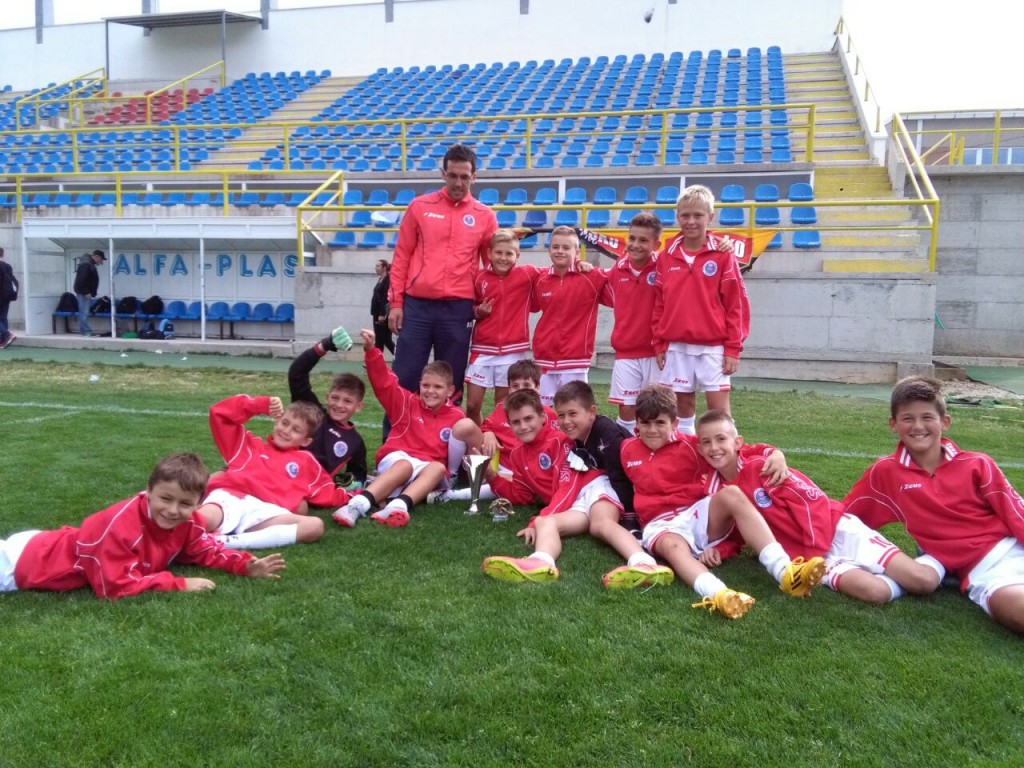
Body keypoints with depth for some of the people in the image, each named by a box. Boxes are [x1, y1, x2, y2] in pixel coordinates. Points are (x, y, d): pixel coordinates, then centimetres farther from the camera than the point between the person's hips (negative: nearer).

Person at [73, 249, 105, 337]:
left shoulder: (90, 264, 18)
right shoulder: (86, 264, -15)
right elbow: (82, 280, -22)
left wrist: (90, 292, 16)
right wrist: (86, 292, -22)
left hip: (86, 292, 10)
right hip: (83, 293, -10)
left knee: (84, 312, 12)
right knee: (84, 312, -9)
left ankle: (85, 331, 15)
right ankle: (85, 331, -10)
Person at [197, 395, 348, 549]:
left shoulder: (306, 461, 33)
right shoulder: (250, 445, 32)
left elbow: (329, 495, 33)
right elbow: (219, 412, 26)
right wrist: (262, 405, 21)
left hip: (261, 511, 3)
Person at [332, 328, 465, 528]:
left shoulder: (456, 416, 11)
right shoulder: (408, 403, 10)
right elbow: (384, 382, -1)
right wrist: (371, 351, -14)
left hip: (429, 468, 1)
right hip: (396, 460, -1)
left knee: (438, 467, -33)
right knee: (405, 465, -36)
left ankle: (399, 506, -58)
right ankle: (358, 504, -57)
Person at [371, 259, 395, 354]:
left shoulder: (388, 280, -12)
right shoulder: (380, 279, 16)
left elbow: (386, 298, -19)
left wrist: (382, 314, -24)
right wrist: (377, 313, 18)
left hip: (383, 314, -9)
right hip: (377, 313, 9)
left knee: (385, 339, -4)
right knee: (379, 339, 9)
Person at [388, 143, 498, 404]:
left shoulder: (485, 216, 6)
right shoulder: (420, 206, 6)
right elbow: (401, 257, 6)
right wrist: (395, 302, 1)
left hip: (458, 309, 0)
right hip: (416, 305, 0)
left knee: (451, 383, 7)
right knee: (404, 379, 1)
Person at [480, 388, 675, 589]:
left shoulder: (558, 439, 0)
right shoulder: (517, 455, 20)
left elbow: (568, 486, -9)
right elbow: (521, 496, 23)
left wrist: (541, 519, -18)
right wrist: (490, 473, 10)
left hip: (594, 486, -4)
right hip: (571, 506, 4)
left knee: (601, 523, -37)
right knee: (544, 523, -30)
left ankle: (643, 564, -65)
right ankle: (540, 563, -66)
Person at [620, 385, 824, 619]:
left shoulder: (689, 445, 6)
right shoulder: (628, 449, 12)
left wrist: (774, 453, -19)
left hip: (699, 515, 1)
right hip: (662, 525, -1)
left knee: (731, 494, -31)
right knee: (670, 544, -40)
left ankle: (783, 571, -47)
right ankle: (717, 594, -72)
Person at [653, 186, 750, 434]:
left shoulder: (723, 255, -4)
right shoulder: (666, 257, 5)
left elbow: (736, 304, -4)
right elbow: (659, 305, 10)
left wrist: (733, 348, -7)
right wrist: (659, 344, 6)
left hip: (713, 347, -3)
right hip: (676, 347, 3)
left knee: (719, 408, -2)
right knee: (683, 405, 11)